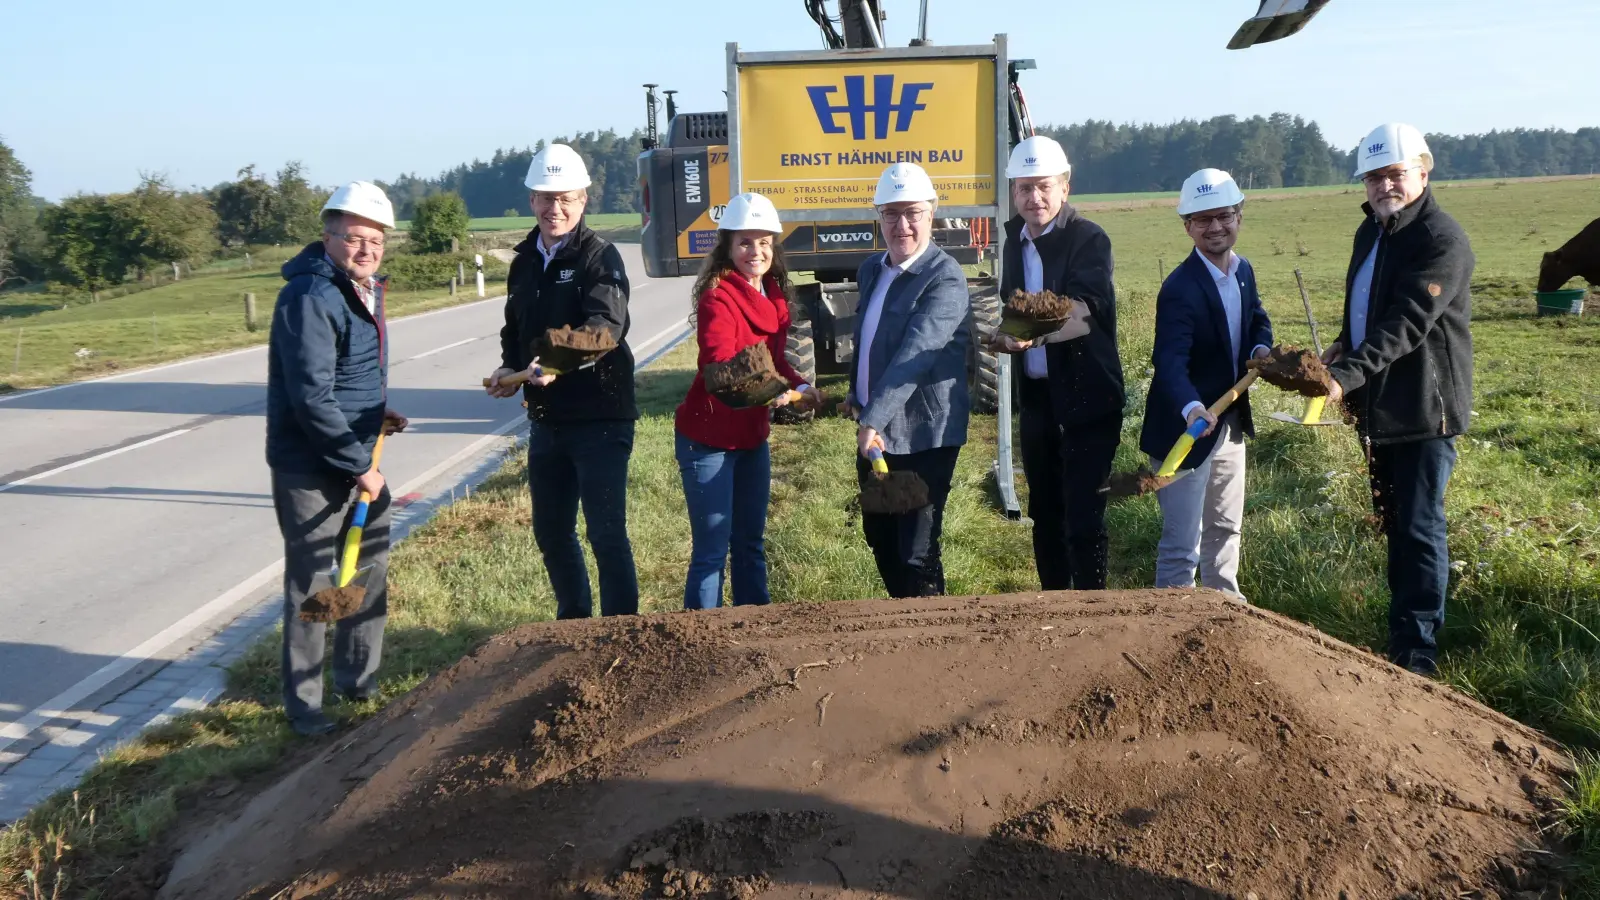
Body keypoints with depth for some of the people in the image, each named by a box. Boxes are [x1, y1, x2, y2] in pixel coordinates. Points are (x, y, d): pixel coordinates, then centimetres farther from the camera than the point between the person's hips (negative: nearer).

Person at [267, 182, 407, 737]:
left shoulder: (365, 289, 10)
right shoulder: (309, 298, -21)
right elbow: (312, 399, -25)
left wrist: (377, 413, 9)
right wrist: (360, 466, -20)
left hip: (361, 458, 9)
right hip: (311, 467, -9)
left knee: (370, 568, 17)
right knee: (311, 584, 1)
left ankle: (359, 680, 34)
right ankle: (303, 706, 14)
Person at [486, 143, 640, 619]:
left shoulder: (599, 256, -10)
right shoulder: (524, 262, 11)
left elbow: (606, 324, -27)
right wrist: (511, 366, 2)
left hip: (599, 418, -7)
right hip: (545, 419, 7)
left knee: (607, 534, -4)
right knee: (551, 531, 17)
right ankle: (573, 622, 35)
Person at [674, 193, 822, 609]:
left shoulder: (774, 295, 5)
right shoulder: (718, 296, -18)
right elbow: (719, 364, -32)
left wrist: (800, 386, -7)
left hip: (752, 436, 8)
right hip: (709, 439, -8)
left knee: (751, 541, 18)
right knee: (711, 548, -3)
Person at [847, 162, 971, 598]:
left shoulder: (945, 278, -18)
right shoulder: (871, 270, 8)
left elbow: (914, 355, -28)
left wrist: (873, 420, -34)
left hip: (922, 438, -8)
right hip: (873, 432, 8)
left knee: (916, 554, -2)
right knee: (879, 539, 19)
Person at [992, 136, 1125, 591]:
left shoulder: (1090, 239, -12)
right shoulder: (1015, 238, 8)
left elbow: (1084, 308, -29)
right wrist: (1009, 333, -1)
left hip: (1086, 397, -6)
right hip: (1036, 396, 7)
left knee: (1083, 516, -6)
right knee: (1044, 511, 15)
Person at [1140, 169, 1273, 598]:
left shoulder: (1243, 271, 1)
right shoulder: (1180, 288, -24)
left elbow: (1257, 321, 19)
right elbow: (1169, 361, -36)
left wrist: (1260, 348, -5)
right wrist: (1192, 409, -53)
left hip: (1230, 421, 9)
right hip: (1186, 428, -8)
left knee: (1226, 528, 25)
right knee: (1182, 544, -4)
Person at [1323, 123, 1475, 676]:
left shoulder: (1442, 240, -17)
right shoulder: (1371, 231, 11)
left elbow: (1407, 322, -27)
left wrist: (1347, 374, -36)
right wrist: (1344, 347, 3)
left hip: (1424, 408, -9)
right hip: (1378, 406, 9)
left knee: (1419, 528, -5)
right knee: (1395, 525, 17)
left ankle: (1417, 656, 1)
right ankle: (1403, 631, 30)